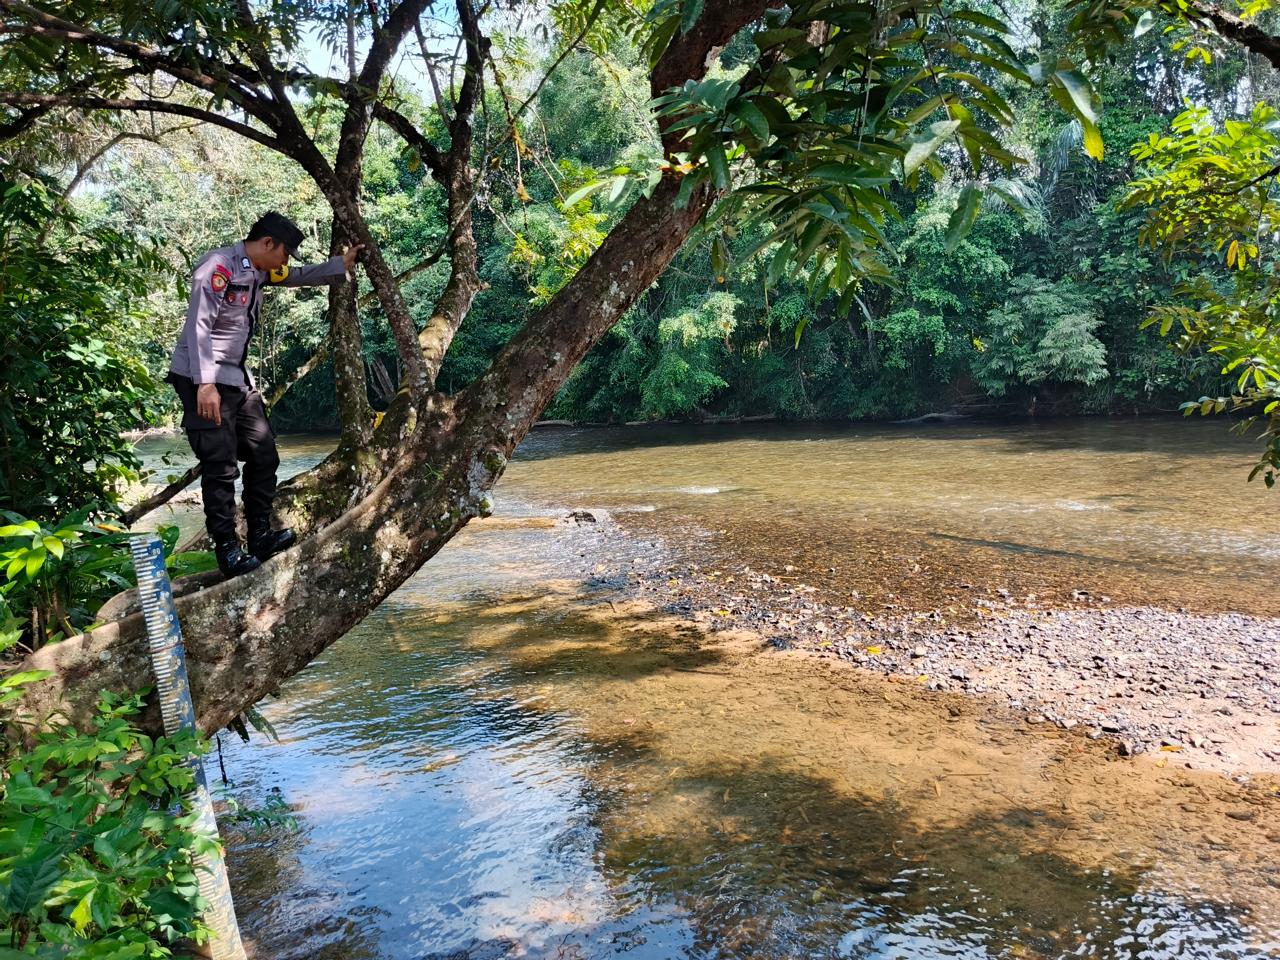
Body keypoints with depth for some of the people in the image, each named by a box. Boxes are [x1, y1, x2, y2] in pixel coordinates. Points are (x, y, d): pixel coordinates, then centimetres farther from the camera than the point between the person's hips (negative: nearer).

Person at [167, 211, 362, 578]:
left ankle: (261, 536, 18)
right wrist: (205, 384, -28)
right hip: (204, 381, -10)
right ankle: (228, 551, -2)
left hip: (238, 378, 10)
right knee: (221, 466, -9)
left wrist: (343, 264, 24)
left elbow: (301, 276, 28)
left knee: (264, 456, 10)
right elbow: (198, 327, -23)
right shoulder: (219, 267, -17)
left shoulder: (260, 270, 10)